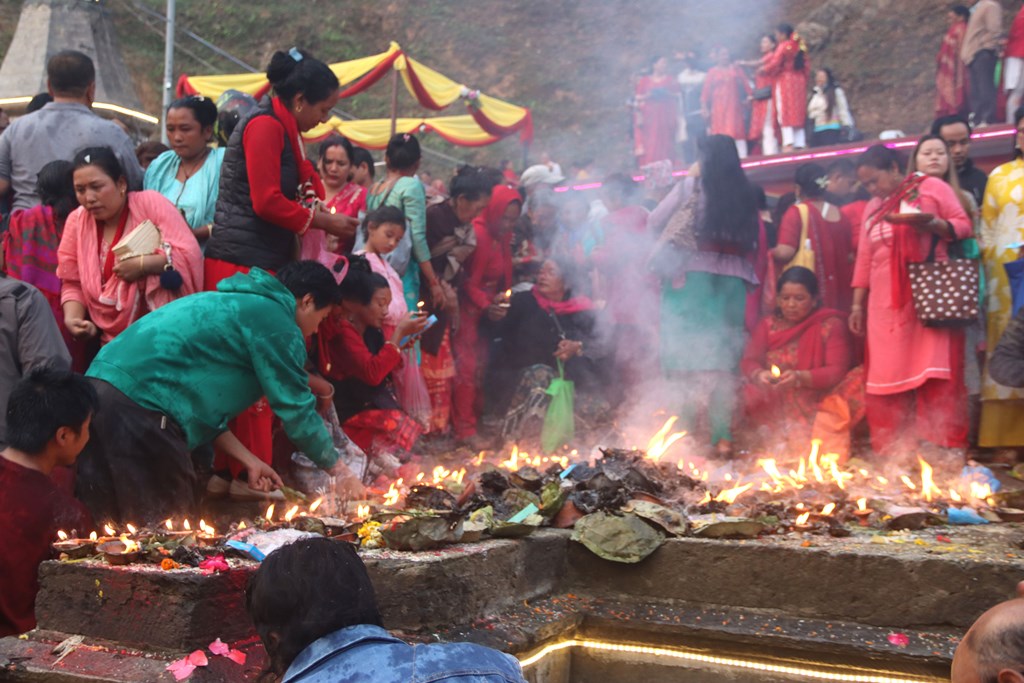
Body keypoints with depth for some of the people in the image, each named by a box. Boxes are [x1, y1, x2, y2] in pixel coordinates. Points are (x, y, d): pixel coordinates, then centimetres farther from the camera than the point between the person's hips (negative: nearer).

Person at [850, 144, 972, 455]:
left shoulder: (932, 187, 4)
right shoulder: (873, 207, 20)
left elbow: (964, 225, 0)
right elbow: (864, 258, 19)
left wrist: (933, 225, -19)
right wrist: (857, 303, 14)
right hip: (886, 304, 5)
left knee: (934, 370, -11)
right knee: (885, 376, 0)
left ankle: (942, 449, -8)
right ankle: (890, 452, 4)